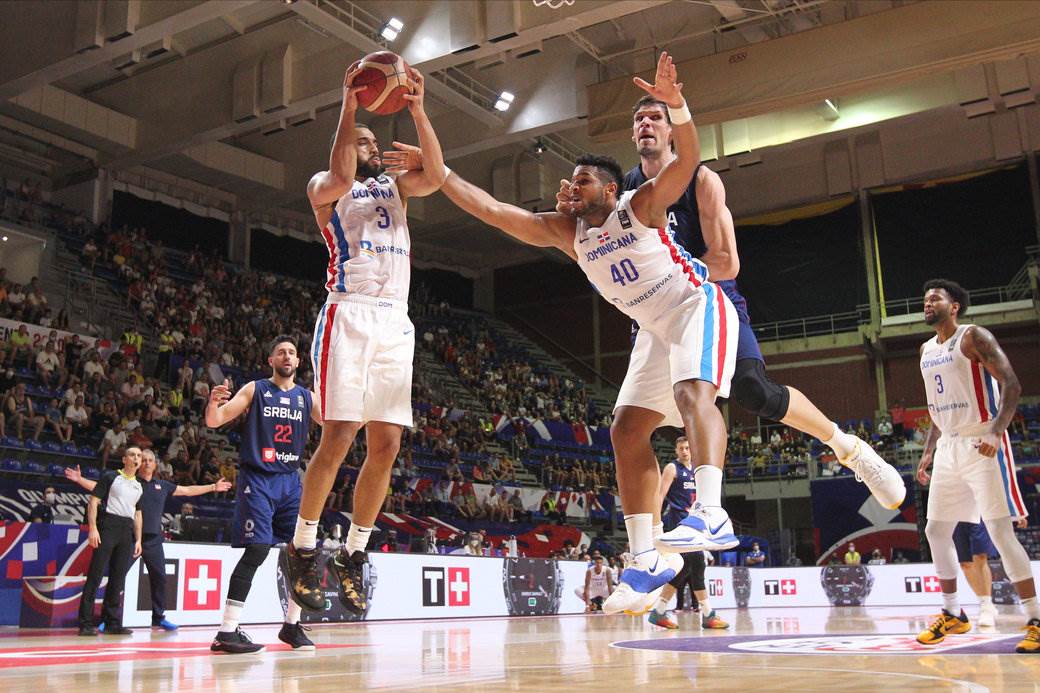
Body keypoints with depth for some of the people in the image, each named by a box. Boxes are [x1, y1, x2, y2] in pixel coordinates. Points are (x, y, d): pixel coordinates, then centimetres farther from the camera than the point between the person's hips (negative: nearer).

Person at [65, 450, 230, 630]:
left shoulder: (162, 485, 13)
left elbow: (188, 490, 20)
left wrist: (213, 487, 21)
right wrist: (80, 480, -15)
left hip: (154, 539, 4)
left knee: (159, 577, 8)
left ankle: (159, 617, 20)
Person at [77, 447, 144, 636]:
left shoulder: (138, 486, 19)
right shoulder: (110, 477, 1)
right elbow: (93, 501, -4)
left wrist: (138, 540, 15)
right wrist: (92, 528, -14)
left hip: (127, 531, 6)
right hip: (108, 526, -6)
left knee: (118, 578, 6)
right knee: (96, 574, -8)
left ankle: (112, 622, 11)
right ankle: (86, 623, -6)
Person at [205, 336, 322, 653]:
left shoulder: (306, 397, 12)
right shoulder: (255, 390, 1)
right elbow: (214, 421, -6)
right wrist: (213, 403, -27)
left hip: (290, 481, 5)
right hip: (257, 480, -5)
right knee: (257, 550, -16)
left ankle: (292, 625, 18)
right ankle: (226, 632, -12)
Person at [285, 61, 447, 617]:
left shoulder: (395, 185, 24)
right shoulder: (324, 186, 11)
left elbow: (436, 175, 3)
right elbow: (341, 177, -14)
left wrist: (417, 111, -5)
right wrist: (349, 107, -8)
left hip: (395, 321, 5)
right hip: (349, 315, -5)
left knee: (387, 446, 0)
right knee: (338, 436, -13)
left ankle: (352, 556, 12)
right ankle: (302, 549, 3)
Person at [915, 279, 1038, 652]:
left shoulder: (973, 337, -8)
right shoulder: (927, 351, 15)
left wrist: (996, 432, -28)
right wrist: (928, 451, 16)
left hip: (981, 446, -8)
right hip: (948, 449, 8)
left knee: (1000, 532, -10)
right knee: (936, 531, 8)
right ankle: (952, 615, 21)